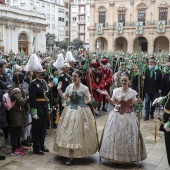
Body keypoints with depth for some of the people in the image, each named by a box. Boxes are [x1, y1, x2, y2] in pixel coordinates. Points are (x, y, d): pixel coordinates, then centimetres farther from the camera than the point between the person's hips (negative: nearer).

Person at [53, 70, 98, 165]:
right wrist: (59, 90, 0)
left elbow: (89, 99, 2)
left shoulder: (85, 88, -6)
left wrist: (87, 101, -17)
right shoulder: (69, 87, 5)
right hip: (70, 110, 4)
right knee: (69, 131, 4)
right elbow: (64, 98, 10)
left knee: (79, 131, -1)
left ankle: (81, 152, 12)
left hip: (81, 111, -4)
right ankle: (70, 155, 14)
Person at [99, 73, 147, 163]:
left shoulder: (133, 92, -3)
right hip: (116, 116, 1)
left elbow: (132, 105, 5)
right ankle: (114, 154, 20)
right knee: (114, 135, 5)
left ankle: (127, 156, 17)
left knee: (127, 136, 2)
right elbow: (112, 103, 7)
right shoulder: (115, 91, 0)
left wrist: (136, 102, -15)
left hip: (128, 117, -1)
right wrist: (107, 95, -4)